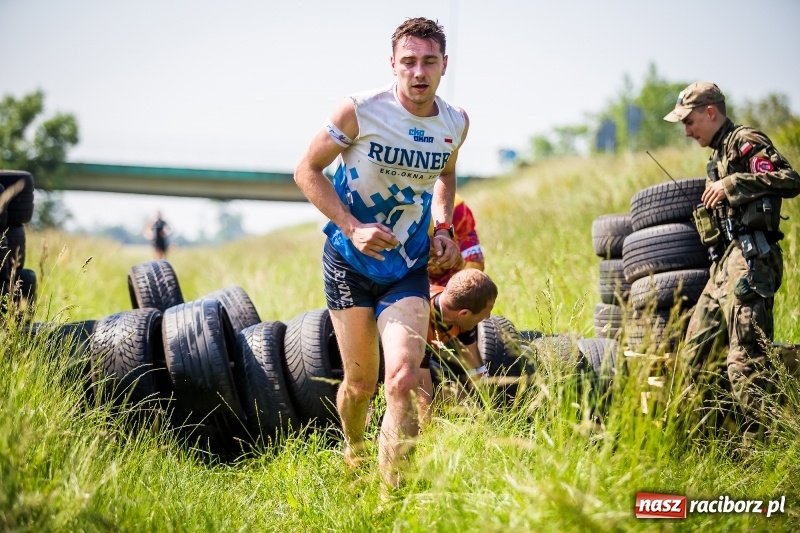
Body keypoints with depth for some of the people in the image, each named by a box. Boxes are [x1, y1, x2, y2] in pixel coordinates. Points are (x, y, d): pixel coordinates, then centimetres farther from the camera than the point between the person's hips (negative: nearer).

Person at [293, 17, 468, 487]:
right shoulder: (360, 111, -16)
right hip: (350, 260, -2)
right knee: (361, 382, 7)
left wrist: (444, 227, 4)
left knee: (403, 382, -16)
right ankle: (352, 455, 39)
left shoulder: (456, 123, -2)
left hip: (408, 267, 2)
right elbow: (307, 170, -8)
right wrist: (352, 228, -19)